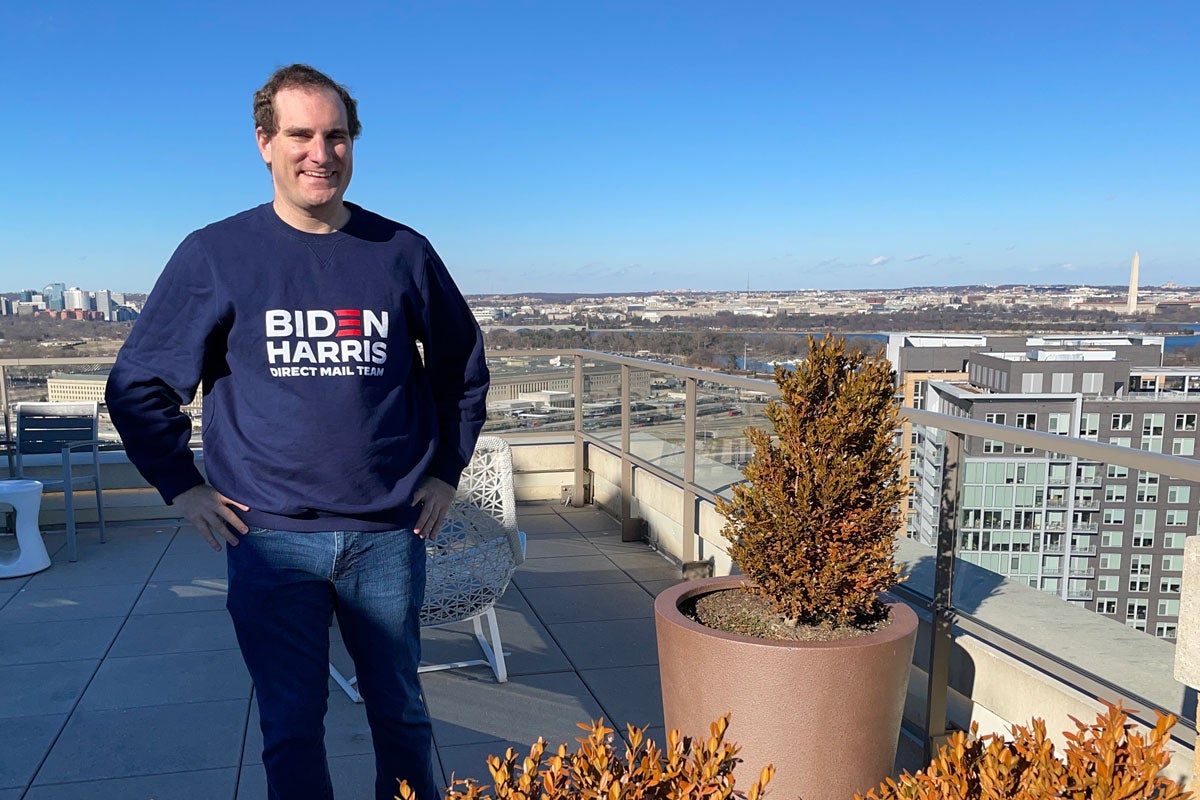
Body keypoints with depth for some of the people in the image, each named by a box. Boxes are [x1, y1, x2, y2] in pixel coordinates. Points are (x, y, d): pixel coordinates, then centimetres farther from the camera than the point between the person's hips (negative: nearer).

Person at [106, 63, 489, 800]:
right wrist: (184, 488, 0)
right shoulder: (215, 255, -1)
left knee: (402, 716, 14)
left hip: (388, 534, 2)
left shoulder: (402, 253, 3)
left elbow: (463, 368, 16)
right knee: (292, 727, 8)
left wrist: (447, 470, 10)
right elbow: (138, 386, 6)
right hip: (272, 539, -1)